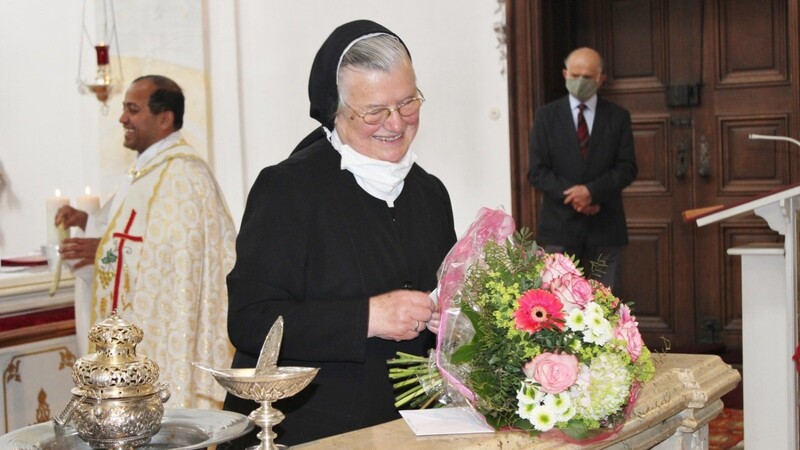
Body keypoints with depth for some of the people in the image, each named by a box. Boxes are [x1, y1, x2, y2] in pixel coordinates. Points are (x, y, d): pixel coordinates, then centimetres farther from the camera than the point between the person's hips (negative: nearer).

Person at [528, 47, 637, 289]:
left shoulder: (618, 117, 8)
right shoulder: (546, 115, 6)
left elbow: (627, 168, 1)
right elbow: (537, 171, 1)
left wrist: (592, 191, -15)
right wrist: (573, 196, -13)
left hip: (604, 226, 1)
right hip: (559, 224, 0)